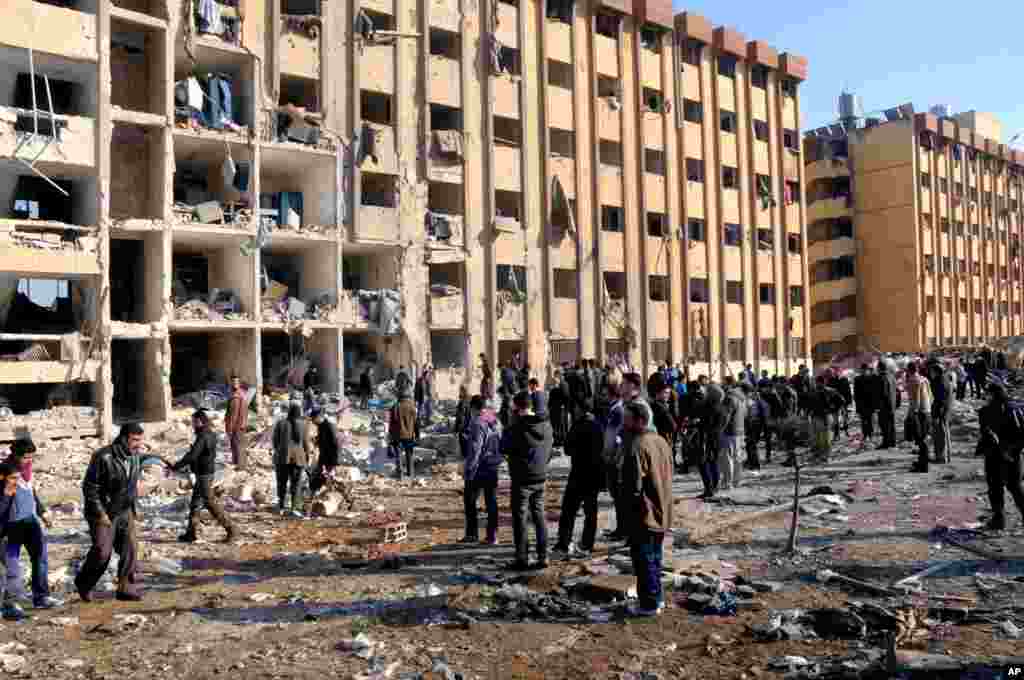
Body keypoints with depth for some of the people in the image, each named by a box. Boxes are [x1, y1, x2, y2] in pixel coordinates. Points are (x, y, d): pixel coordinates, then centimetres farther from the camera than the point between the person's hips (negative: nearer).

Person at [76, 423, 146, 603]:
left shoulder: (136, 457, 1)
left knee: (130, 549, 2)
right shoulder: (104, 457, -21)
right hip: (102, 512, -6)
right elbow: (90, 487, -17)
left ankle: (125, 588, 13)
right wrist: (100, 513, -18)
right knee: (102, 551, -9)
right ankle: (83, 583, 17)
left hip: (125, 512, 6)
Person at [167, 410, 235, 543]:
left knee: (210, 502, -4)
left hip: (203, 475, -10)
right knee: (195, 503, 14)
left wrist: (175, 467, -20)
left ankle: (229, 528, 1)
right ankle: (190, 533, 20)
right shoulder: (210, 435, 8)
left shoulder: (202, 437, -21)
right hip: (206, 473, 10)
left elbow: (191, 456, -27)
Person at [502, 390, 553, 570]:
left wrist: (507, 429, -1)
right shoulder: (546, 425, 2)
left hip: (522, 479, -6)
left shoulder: (517, 428, -19)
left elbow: (504, 449, -9)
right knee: (539, 516, 14)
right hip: (541, 478, 6)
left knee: (520, 518, 3)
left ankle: (522, 559, 6)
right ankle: (543, 557, 15)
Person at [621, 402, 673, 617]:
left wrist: (629, 505, -6)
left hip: (644, 515, -9)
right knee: (654, 557, 19)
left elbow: (634, 486, -23)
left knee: (643, 559, 2)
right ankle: (656, 597, 28)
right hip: (662, 514, 9)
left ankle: (649, 604, 9)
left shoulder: (637, 447, -22)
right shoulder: (661, 441, 7)